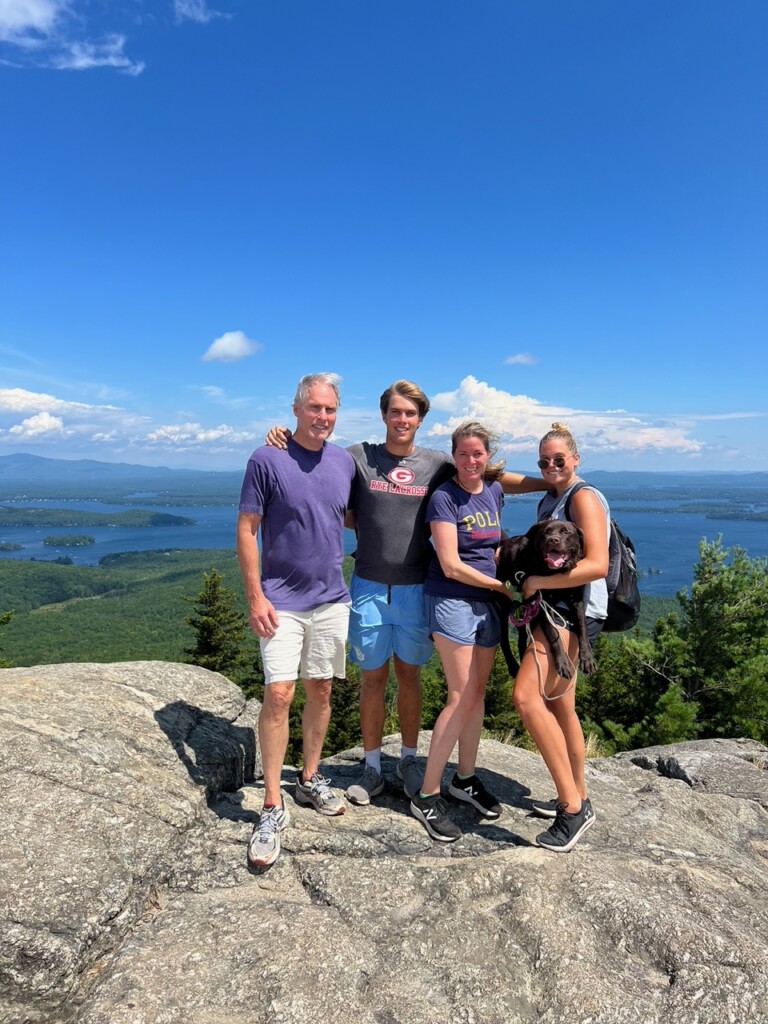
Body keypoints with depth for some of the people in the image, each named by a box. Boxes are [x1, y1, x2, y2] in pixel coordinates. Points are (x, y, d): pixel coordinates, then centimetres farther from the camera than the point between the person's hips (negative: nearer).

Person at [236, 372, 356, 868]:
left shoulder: (344, 461, 4)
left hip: (331, 600, 5)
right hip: (281, 602, -4)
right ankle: (273, 806, 8)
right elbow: (246, 530, -9)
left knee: (321, 691, 13)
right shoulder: (267, 460, -10)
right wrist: (255, 596, -13)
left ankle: (311, 778, 32)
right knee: (279, 694, -7)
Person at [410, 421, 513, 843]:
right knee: (462, 697, -8)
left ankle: (465, 778, 29)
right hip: (452, 600, -6)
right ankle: (427, 795, 4)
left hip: (487, 602, 7)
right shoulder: (444, 497, -12)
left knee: (478, 693, 12)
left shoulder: (495, 491, 8)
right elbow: (451, 565, -16)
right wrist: (502, 585, -10)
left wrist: (502, 589, 7)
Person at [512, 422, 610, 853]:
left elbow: (597, 565, -22)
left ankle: (573, 805, -12)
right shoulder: (549, 500, 17)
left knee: (527, 695, -21)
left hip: (575, 609, -10)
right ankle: (577, 796, 31)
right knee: (560, 704, 16)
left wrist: (537, 582, -20)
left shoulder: (584, 497, -10)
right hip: (554, 609, 10)